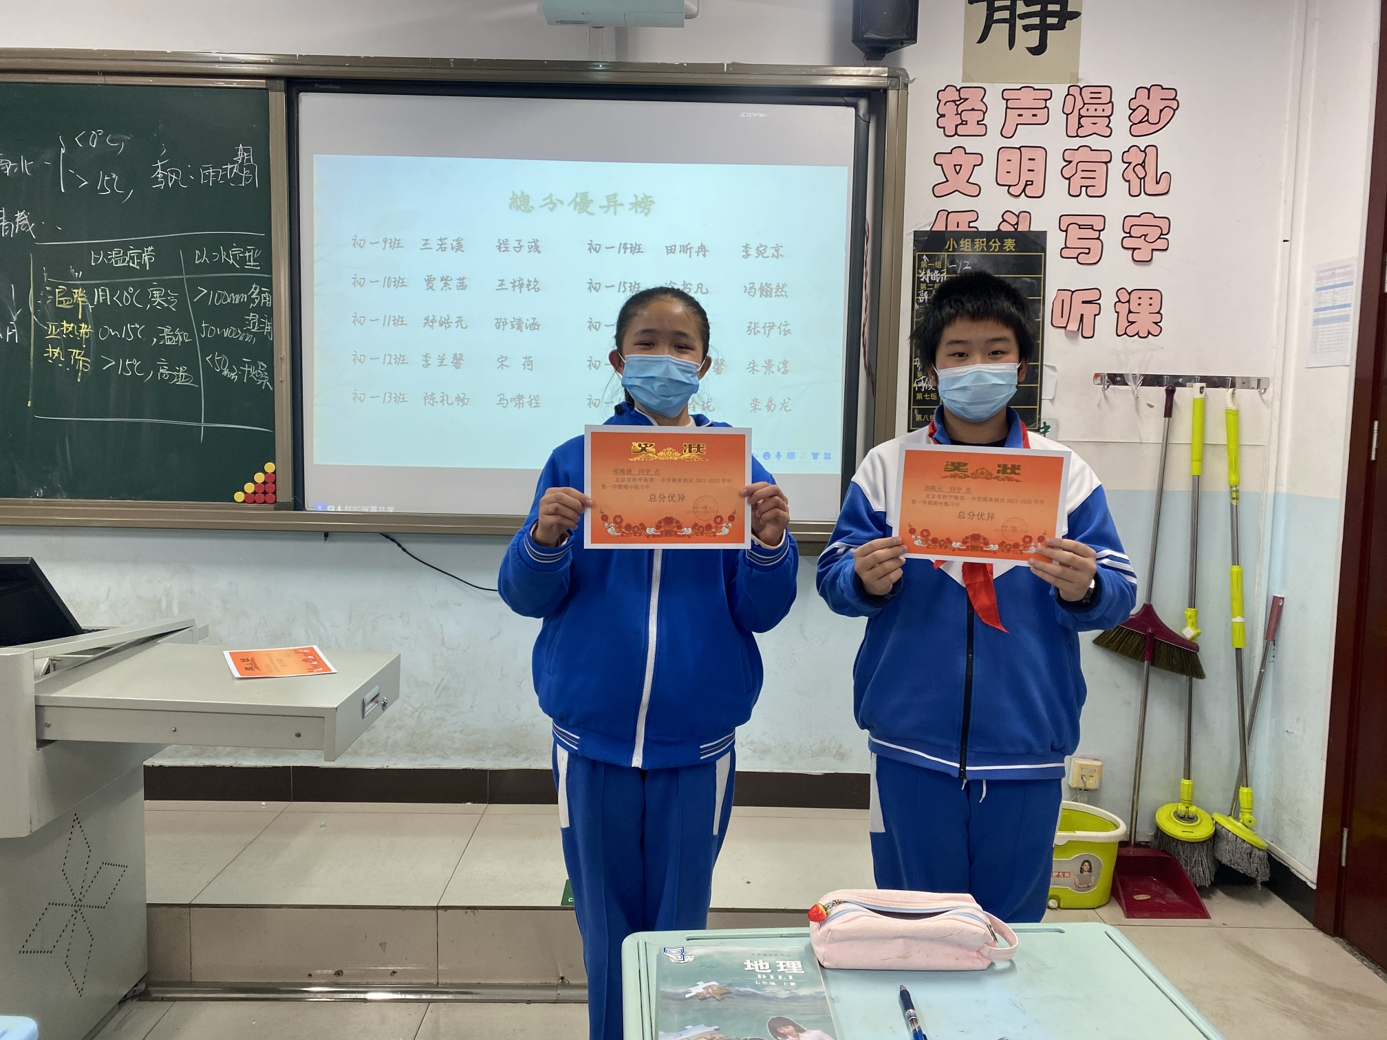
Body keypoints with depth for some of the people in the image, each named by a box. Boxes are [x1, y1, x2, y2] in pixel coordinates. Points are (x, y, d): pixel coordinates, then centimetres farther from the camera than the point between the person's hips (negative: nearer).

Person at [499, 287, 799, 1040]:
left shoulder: (737, 465, -1)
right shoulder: (576, 460, -1)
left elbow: (760, 612, -2)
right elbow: (526, 596, -2)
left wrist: (770, 544, -21)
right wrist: (545, 540, -22)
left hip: (696, 743, 0)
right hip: (592, 738, 0)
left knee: (679, 929, 15)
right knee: (606, 934, 15)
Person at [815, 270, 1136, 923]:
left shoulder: (1067, 472, 2)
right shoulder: (886, 465, 1)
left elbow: (1118, 594, 0)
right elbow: (834, 576, -1)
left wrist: (1084, 588, -21)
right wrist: (865, 580, -22)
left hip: (1024, 742, 1)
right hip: (911, 742, 0)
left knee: (1013, 920, 15)